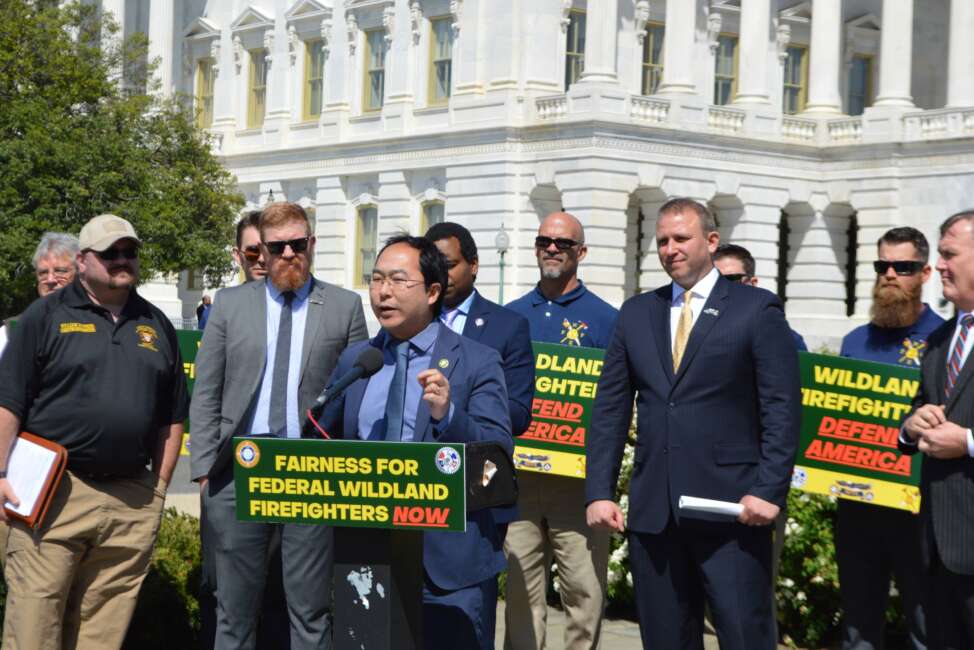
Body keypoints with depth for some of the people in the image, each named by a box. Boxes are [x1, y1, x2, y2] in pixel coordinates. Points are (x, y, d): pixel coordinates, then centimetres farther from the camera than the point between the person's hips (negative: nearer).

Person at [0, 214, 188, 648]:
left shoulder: (157, 325, 15)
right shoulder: (46, 316, 3)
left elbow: (172, 414, 18)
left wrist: (160, 485, 12)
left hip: (134, 504, 4)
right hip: (53, 492, -3)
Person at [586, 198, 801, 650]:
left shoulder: (757, 309, 1)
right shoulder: (636, 313, 13)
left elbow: (782, 409, -4)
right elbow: (610, 409, 11)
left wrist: (769, 491, -13)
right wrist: (599, 492, 3)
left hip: (729, 510, -4)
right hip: (652, 511, 4)